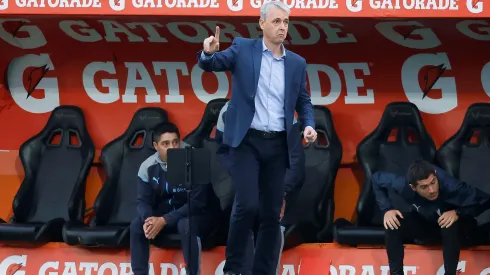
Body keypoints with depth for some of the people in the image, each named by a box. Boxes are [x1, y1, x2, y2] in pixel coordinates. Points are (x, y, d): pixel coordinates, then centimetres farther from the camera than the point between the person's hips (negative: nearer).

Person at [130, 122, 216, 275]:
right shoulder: (148, 167, -8)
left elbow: (197, 203, -24)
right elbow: (142, 200, -4)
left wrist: (164, 220, -30)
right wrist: (147, 219, -29)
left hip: (195, 215, -4)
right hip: (162, 216, 5)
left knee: (186, 225, -37)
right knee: (137, 225, -20)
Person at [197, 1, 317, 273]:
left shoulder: (297, 62, 9)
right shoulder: (243, 48, 1)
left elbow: (304, 102, 14)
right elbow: (210, 64, -5)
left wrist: (309, 125, -6)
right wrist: (208, 52, -29)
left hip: (278, 145, 4)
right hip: (247, 140, -3)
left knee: (272, 212, 5)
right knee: (247, 205, -13)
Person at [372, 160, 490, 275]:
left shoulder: (451, 187, -38)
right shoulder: (404, 185, -31)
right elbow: (376, 178, -12)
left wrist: (458, 213, -39)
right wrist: (387, 209, -22)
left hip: (448, 226, -2)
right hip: (421, 225, 2)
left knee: (452, 226, -37)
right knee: (392, 224, -25)